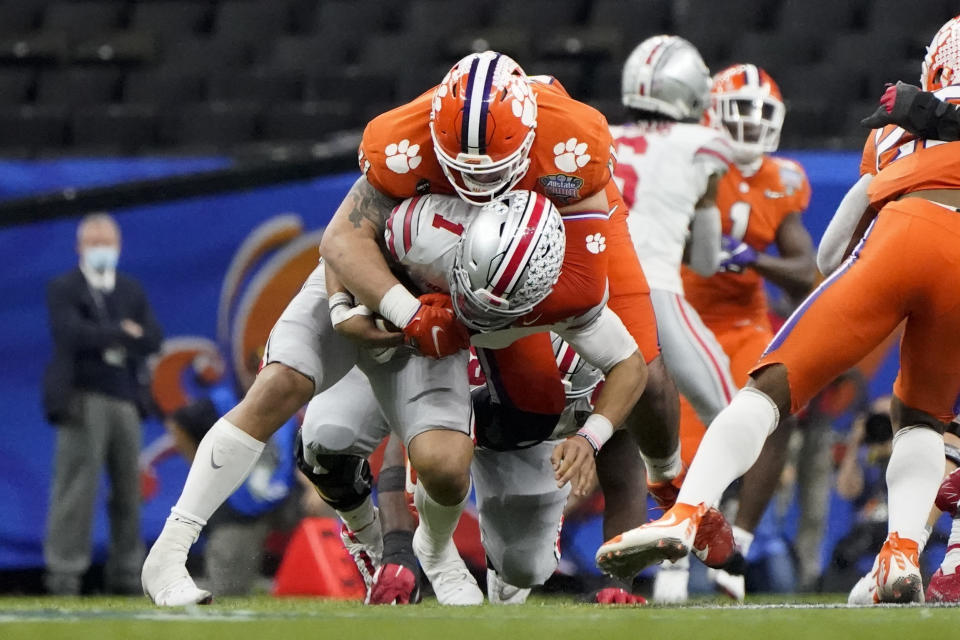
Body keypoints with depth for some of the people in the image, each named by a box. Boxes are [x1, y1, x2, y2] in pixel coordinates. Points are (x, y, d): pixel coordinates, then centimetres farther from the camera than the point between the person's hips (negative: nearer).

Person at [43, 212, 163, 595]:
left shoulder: (132, 291, 19)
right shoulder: (62, 289, 4)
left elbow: (153, 339, 6)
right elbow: (72, 334, -14)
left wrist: (104, 339, -8)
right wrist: (123, 334, -8)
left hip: (126, 400, 5)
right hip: (83, 400, -5)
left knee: (129, 491, 5)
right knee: (76, 489, -10)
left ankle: (126, 575, 8)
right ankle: (64, 573, -9)